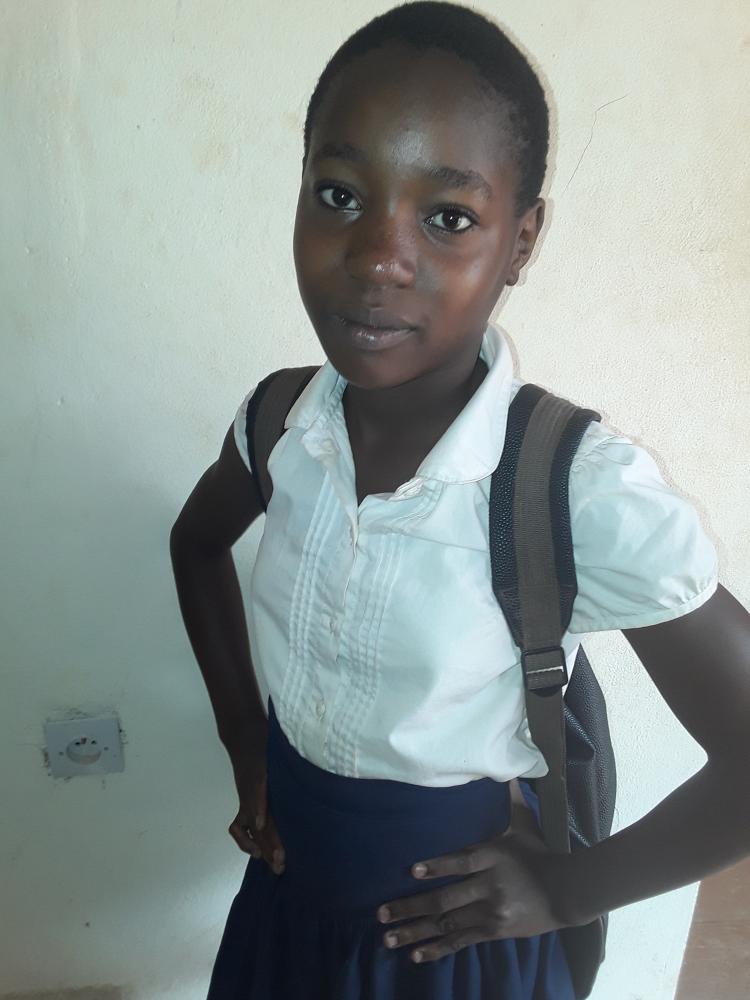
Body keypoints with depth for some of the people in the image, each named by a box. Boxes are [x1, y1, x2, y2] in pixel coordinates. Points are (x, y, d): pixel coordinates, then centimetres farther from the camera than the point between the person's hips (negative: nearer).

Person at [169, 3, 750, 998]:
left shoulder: (591, 494, -30)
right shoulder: (280, 419, -15)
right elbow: (199, 541, 6)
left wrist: (567, 888, -12)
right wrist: (241, 731, 0)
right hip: (287, 884, 4)